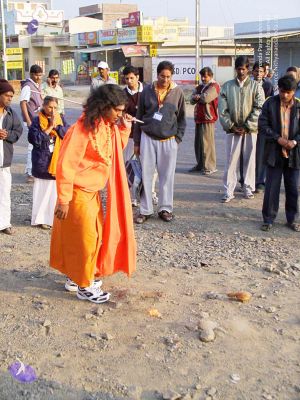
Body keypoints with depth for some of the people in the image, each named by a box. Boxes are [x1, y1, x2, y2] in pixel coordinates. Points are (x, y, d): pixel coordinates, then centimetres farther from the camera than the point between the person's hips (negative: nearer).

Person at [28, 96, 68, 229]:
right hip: (42, 161, -2)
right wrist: (49, 127, -14)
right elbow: (35, 140, -13)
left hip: (58, 161, 3)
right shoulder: (37, 121, -3)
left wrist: (56, 125, -14)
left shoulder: (61, 119, 7)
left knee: (57, 190, 3)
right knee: (43, 190, 3)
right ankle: (41, 218, 12)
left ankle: (55, 217, 13)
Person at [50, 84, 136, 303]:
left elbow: (116, 151, 17)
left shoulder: (108, 127, 3)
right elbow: (66, 165, -22)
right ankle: (84, 286, 18)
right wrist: (64, 200, -21)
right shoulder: (82, 129, -23)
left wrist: (125, 128, 1)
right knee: (84, 238, 2)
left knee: (94, 235, 17)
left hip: (93, 191, 9)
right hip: (78, 193, -9)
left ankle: (76, 277, 33)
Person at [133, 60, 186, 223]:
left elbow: (181, 118, 8)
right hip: (148, 138, 0)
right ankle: (145, 210, 11)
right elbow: (139, 116, 7)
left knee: (167, 176, 5)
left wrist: (178, 138, 0)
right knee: (146, 174, 2)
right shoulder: (147, 91, 1)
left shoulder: (177, 92, 1)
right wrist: (136, 142, 6)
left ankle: (165, 208, 18)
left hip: (169, 140, 0)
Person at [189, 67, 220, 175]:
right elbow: (192, 99, 10)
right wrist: (198, 97, -11)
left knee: (207, 142, -10)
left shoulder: (214, 86, -4)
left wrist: (197, 96, 0)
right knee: (198, 142, 11)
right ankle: (200, 164, 21)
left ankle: (210, 167, -5)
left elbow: (206, 98, -18)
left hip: (208, 118, -8)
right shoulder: (200, 87, 20)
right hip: (198, 118, 8)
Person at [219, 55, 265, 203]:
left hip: (250, 130, 0)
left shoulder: (256, 86, 2)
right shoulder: (227, 86, 6)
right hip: (232, 130, 0)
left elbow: (259, 109, -4)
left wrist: (247, 126, -11)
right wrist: (231, 126, -7)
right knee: (231, 161, 0)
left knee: (249, 160, 6)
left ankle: (248, 189, 17)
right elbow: (222, 109, 2)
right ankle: (229, 191, 4)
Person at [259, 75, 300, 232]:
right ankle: (268, 219, 15)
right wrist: (278, 138, -15)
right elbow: (263, 124, -5)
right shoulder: (270, 104, -2)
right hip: (274, 152, -1)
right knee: (271, 187, 4)